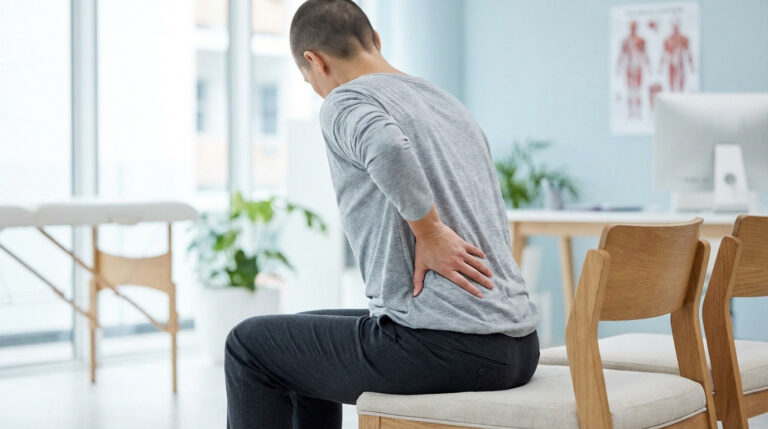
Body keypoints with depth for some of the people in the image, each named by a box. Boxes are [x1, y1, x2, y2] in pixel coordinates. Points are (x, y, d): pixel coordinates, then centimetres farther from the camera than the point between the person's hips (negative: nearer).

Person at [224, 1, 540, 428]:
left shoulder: (345, 101, -5)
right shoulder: (452, 105, 20)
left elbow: (386, 146, -31)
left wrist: (429, 232, -17)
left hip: (441, 349, -9)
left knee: (250, 345, 11)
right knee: (305, 340, 29)